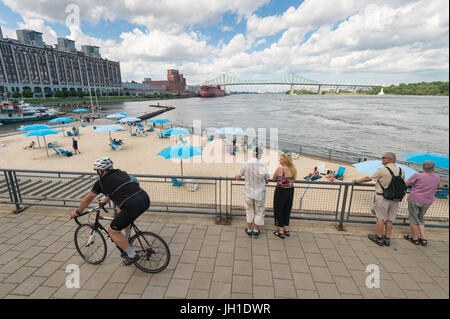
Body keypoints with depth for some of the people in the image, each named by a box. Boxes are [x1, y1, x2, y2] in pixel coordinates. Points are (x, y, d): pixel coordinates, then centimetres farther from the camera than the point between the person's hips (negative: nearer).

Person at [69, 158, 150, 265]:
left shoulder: (101, 182, 8)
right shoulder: (121, 173, 24)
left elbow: (88, 199, 24)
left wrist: (77, 212, 41)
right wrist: (106, 200, 58)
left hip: (134, 206, -7)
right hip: (145, 199, 7)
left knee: (112, 231, 14)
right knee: (120, 210, 35)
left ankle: (132, 255, 20)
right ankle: (127, 240, 41)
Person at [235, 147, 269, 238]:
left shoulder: (245, 164, -16)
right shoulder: (263, 167, -19)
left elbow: (237, 178, -5)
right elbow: (266, 181, -3)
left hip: (248, 193, 1)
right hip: (259, 194, -1)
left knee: (249, 211, 22)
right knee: (258, 212, 20)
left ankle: (249, 230, 35)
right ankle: (256, 231, 34)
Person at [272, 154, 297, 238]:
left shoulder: (280, 169, -16)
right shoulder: (293, 170, -1)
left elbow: (274, 179, -3)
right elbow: (293, 180, 12)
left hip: (281, 191, -5)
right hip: (290, 191, 6)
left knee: (279, 211, 9)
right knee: (287, 210, 19)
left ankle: (281, 231, 17)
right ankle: (286, 230, 31)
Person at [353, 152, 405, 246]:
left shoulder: (382, 170, -14)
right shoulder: (401, 171, 4)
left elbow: (369, 178, -6)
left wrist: (357, 181, 8)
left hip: (382, 197, -6)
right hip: (395, 199, 6)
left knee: (380, 218, 3)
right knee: (389, 219, 12)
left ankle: (379, 238, 10)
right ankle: (387, 239, 19)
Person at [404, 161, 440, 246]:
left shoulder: (417, 175, -14)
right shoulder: (437, 178, 1)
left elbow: (405, 184, -11)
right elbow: (435, 187, 18)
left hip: (414, 200, -4)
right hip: (427, 202, 4)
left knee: (414, 218, 9)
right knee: (420, 219, 19)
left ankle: (414, 238, 18)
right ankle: (423, 239, 16)